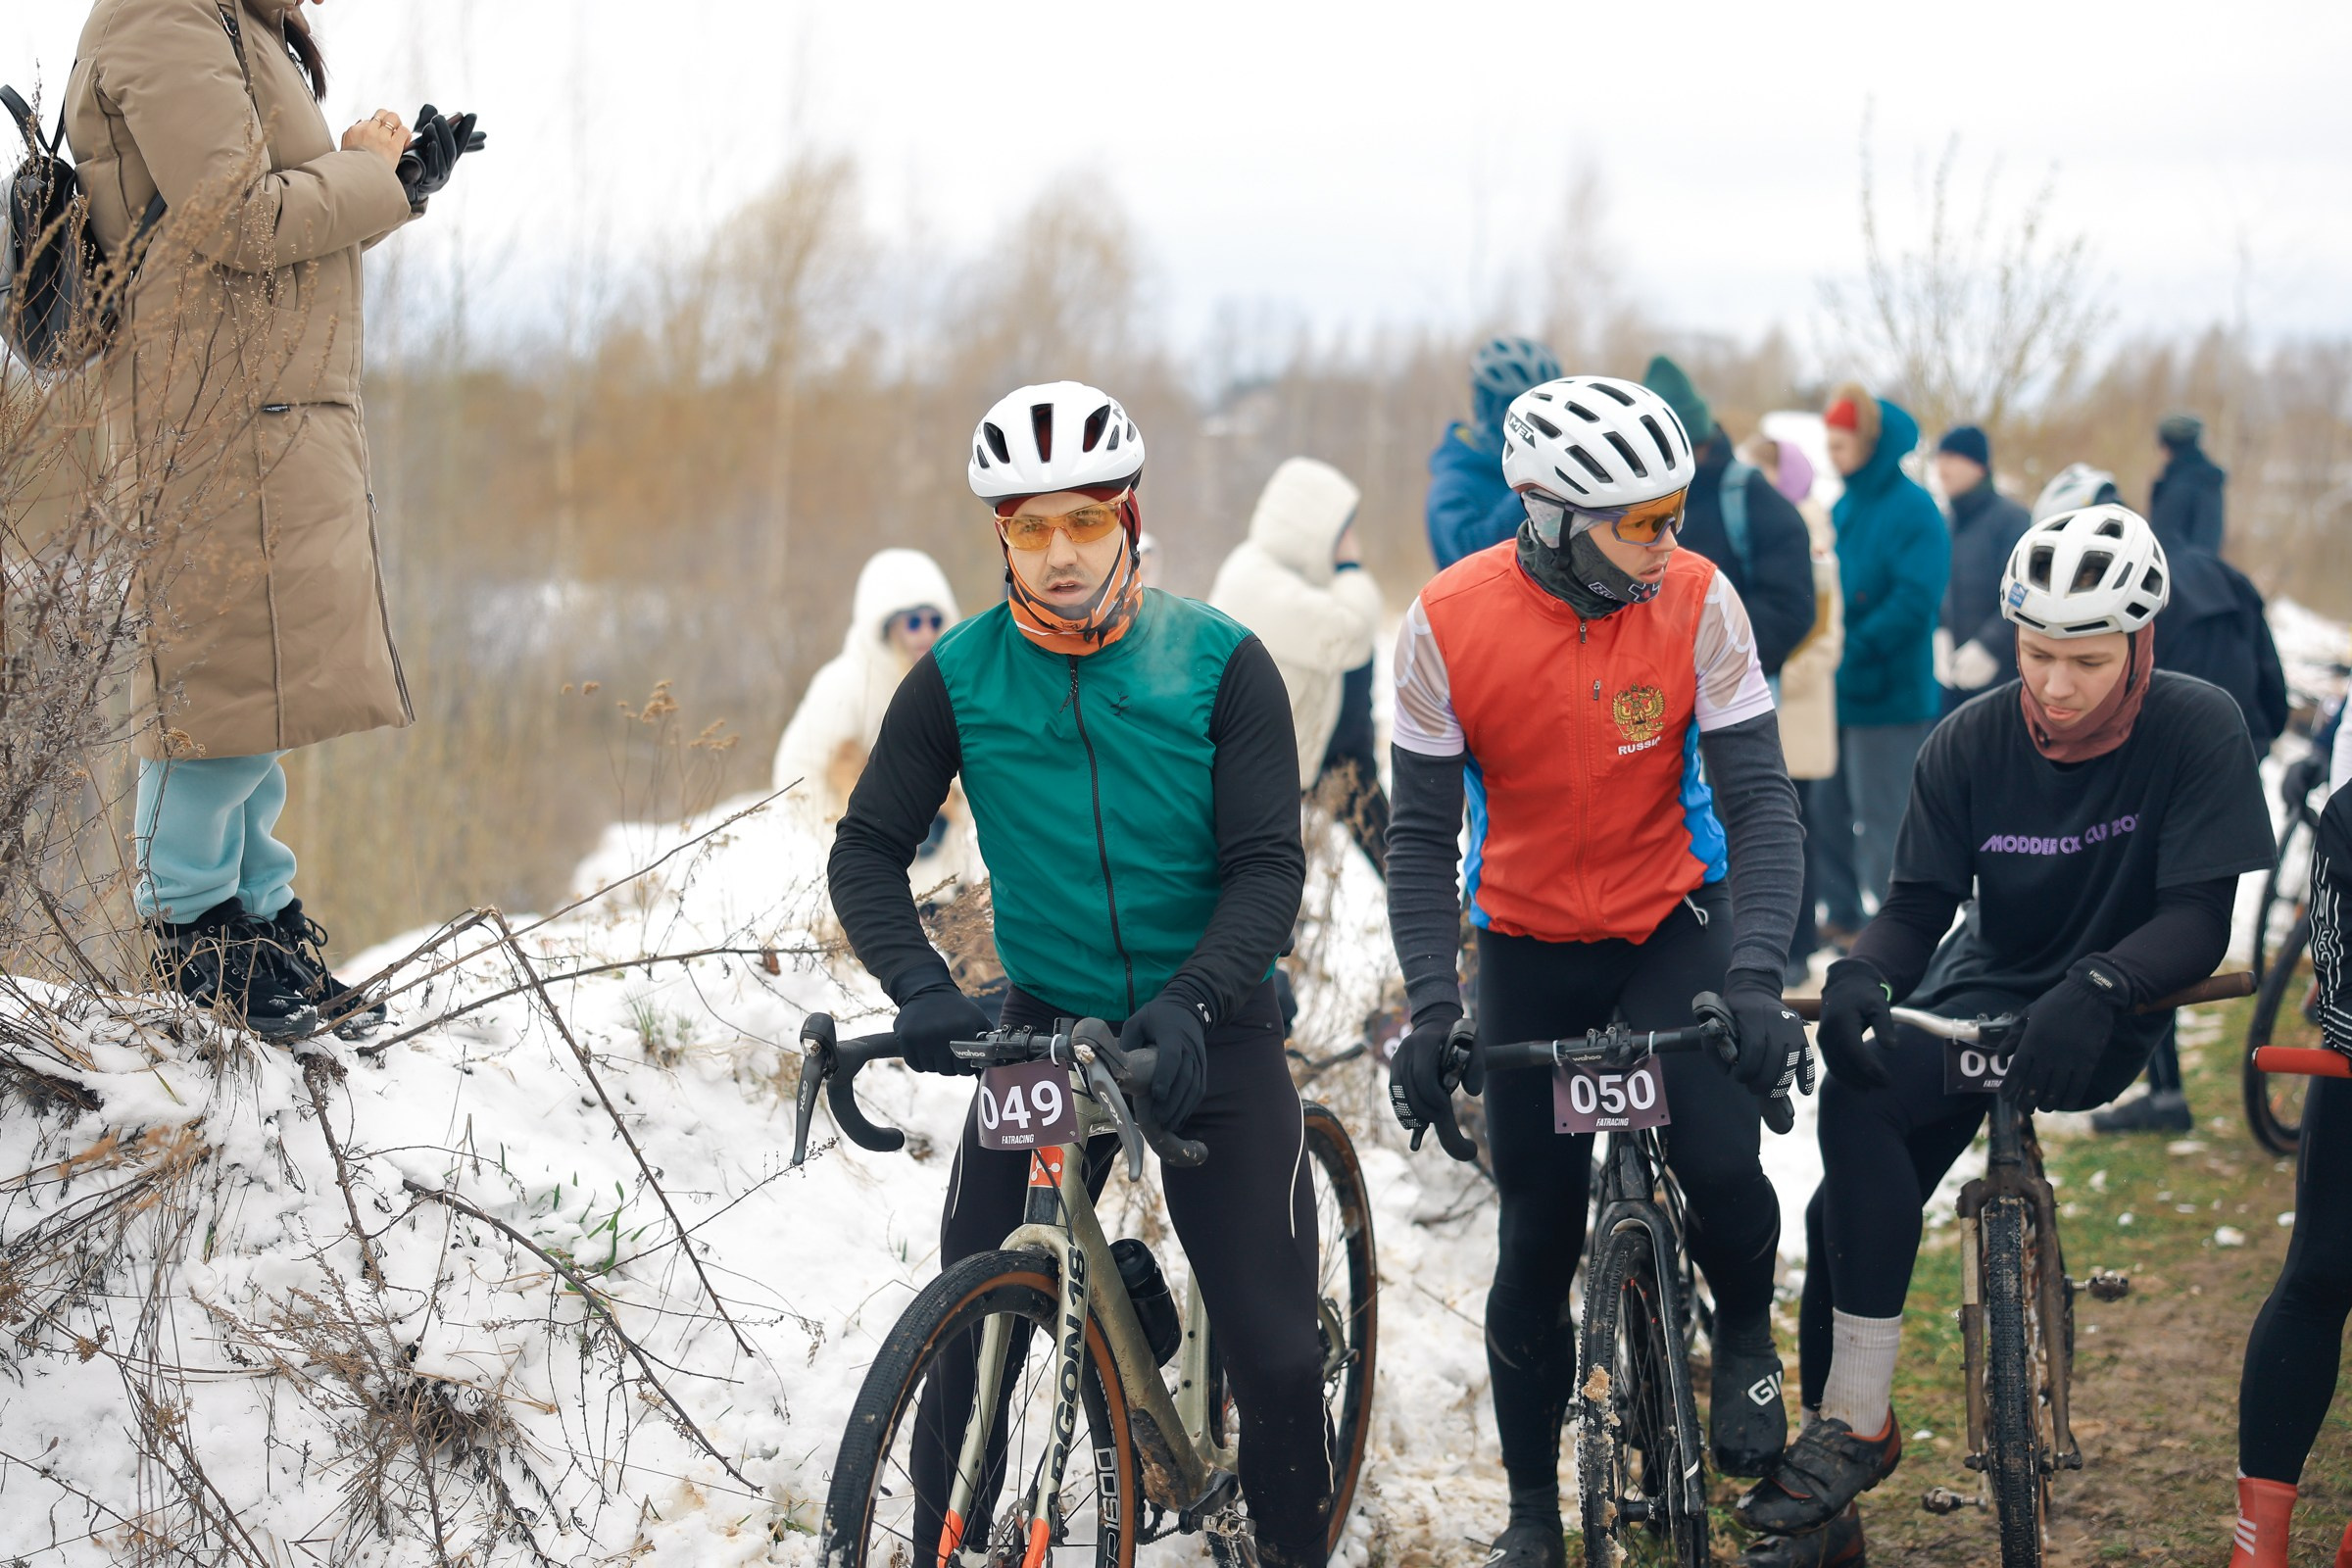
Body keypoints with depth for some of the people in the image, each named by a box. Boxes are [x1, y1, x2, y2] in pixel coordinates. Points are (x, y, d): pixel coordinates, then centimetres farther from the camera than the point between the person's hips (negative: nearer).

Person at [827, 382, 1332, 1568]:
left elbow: (1268, 865, -11)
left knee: (1277, 1351, -3)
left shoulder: (1219, 663, -9)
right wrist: (922, 990, -19)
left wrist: (1194, 1001, -28)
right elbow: (868, 849, -2)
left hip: (1208, 1033, -1)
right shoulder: (958, 678, -4)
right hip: (1042, 1027, 1)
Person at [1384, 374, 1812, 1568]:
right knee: (1536, 1240, 4)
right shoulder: (1449, 624, -17)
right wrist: (1430, 1010, -22)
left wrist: (1755, 979, -28)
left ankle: (1745, 1334, 12)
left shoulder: (1696, 601, -17)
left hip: (1671, 926, 0)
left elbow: (1758, 801, -16)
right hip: (1529, 945, 0)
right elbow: (1423, 835, -11)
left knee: (1720, 1165, -22)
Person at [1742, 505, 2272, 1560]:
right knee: (1844, 1206, -9)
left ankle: (1858, 1422, -19)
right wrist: (1859, 973, -28)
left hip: (2099, 1024, -5)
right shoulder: (1971, 744, -6)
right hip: (1978, 995, 5)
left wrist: (2094, 989, -39)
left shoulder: (2196, 732, -16)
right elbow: (1919, 901, -5)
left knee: (1858, 1107, -28)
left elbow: (2199, 920, -20)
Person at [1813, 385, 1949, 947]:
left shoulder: (1913, 510, -12)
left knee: (1883, 817, -4)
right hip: (1837, 691, 8)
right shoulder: (1842, 509, 13)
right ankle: (1842, 916, 24)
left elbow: (1914, 601, -21)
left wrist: (1854, 650, -23)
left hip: (1890, 691, -8)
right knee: (1830, 809, 13)